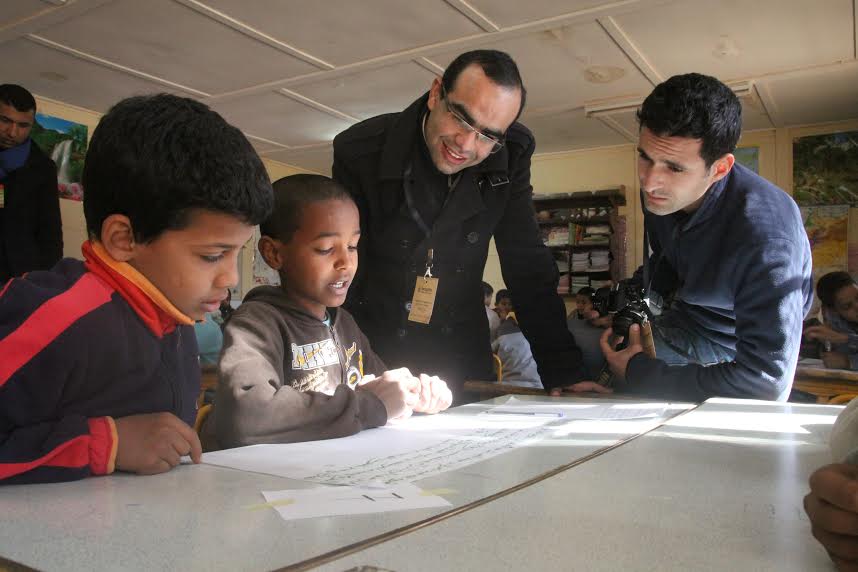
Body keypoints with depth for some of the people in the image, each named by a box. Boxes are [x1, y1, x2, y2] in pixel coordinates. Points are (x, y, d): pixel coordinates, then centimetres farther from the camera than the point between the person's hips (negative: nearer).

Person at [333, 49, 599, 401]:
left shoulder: (510, 156, -6)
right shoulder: (360, 152, -13)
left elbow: (529, 269, -1)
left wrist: (564, 374, -5)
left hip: (462, 359, 4)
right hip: (376, 356, -3)